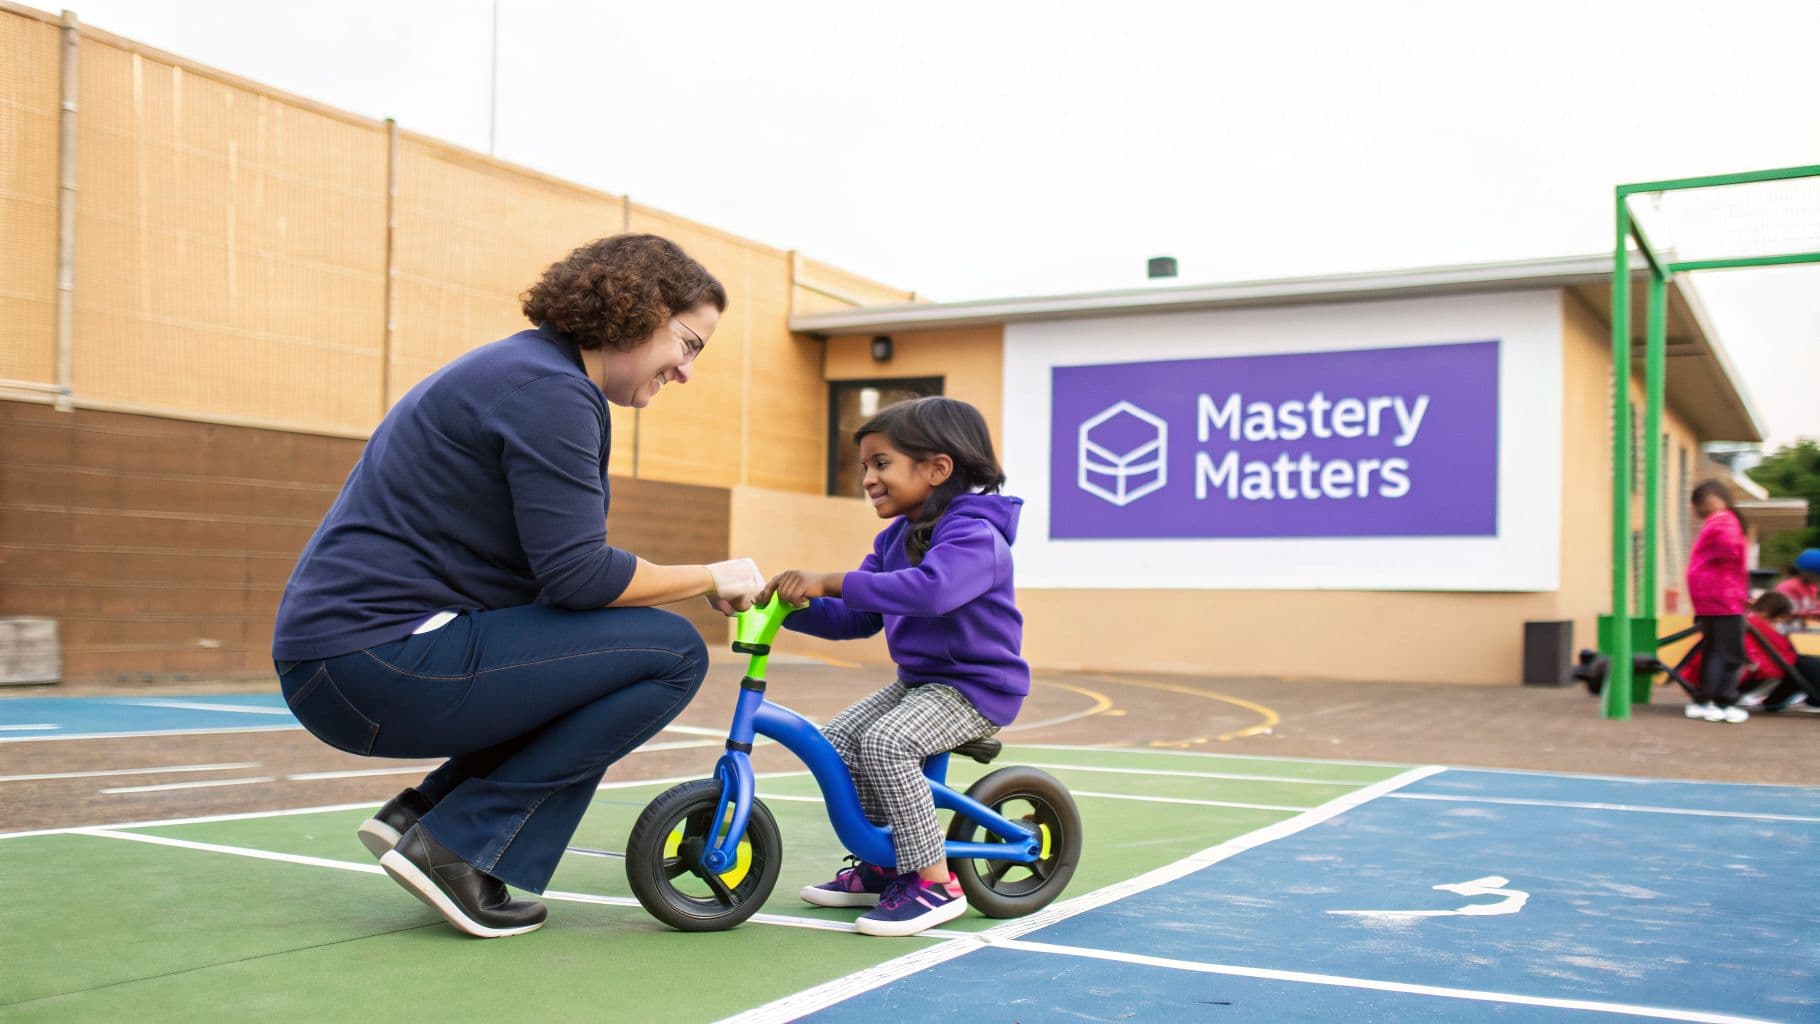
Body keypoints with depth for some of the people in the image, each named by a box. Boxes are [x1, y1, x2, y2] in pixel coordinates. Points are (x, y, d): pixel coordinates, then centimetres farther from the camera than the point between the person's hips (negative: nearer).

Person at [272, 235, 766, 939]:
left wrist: (701, 585, 10)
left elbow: (561, 563, 20)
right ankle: (461, 846, -8)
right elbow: (579, 574, -19)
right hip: (380, 661, -10)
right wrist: (712, 577, -3)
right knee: (673, 652, -10)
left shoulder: (519, 370, 19)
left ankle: (421, 813, 12)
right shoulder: (548, 388, -13)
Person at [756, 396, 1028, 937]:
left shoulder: (974, 534, -21)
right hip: (918, 680, 10)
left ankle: (935, 883, -17)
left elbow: (930, 588, -43)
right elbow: (855, 618, 10)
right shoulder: (895, 538, 10)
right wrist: (789, 603, -6)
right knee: (838, 738, 1)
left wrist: (831, 581, -45)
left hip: (975, 686, -10)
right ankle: (884, 865, 14)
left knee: (885, 741, -27)